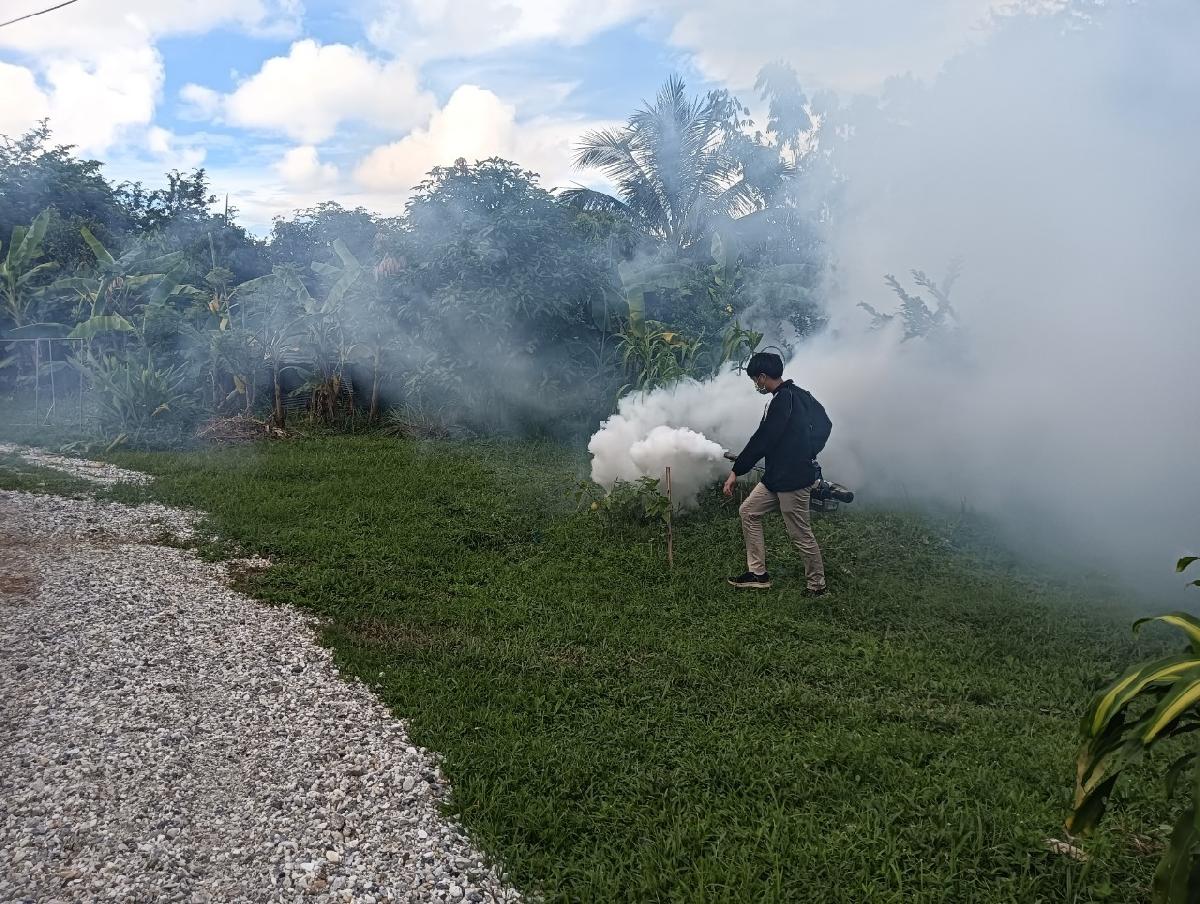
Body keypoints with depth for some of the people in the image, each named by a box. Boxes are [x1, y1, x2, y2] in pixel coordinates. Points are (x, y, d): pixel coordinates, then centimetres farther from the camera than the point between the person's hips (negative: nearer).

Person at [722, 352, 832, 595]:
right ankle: (758, 573, 18)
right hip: (778, 476, 11)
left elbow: (762, 440, -21)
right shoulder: (799, 394, 9)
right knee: (749, 511, 13)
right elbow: (825, 424, 18)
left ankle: (816, 584, 19)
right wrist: (807, 454, 19)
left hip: (792, 479, -11)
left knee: (801, 534, 2)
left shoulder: (783, 400, -21)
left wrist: (736, 471, -15)